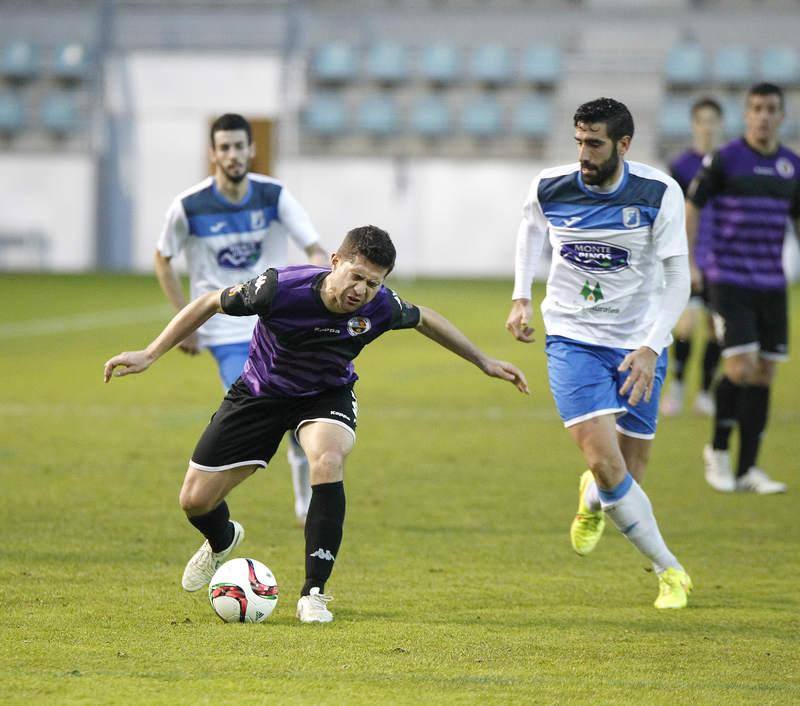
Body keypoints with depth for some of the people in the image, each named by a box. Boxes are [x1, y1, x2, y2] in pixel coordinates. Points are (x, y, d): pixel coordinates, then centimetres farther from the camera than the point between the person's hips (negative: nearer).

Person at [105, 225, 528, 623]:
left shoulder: (380, 307, -25)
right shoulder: (280, 288, -33)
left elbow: (423, 319, -1)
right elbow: (211, 303, -17)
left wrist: (484, 362, 8)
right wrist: (150, 354, -17)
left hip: (327, 395, 0)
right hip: (260, 393, 0)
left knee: (328, 462, -34)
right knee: (195, 500, 0)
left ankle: (314, 593, -23)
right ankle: (222, 541, 41)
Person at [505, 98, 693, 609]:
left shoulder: (659, 193, -14)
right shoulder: (550, 188, -9)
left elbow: (677, 279, -12)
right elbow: (531, 226, 17)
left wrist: (651, 347, -23)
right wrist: (521, 297, 10)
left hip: (639, 345, 0)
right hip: (573, 340, 0)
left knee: (631, 474, 5)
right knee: (605, 462, -18)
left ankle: (593, 499, 45)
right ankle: (669, 570, -3)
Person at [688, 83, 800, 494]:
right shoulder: (724, 160, -6)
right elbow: (691, 209, -2)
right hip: (729, 282, -5)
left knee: (764, 376, 3)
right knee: (741, 368, -13)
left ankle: (747, 470, 9)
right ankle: (718, 450, 10)